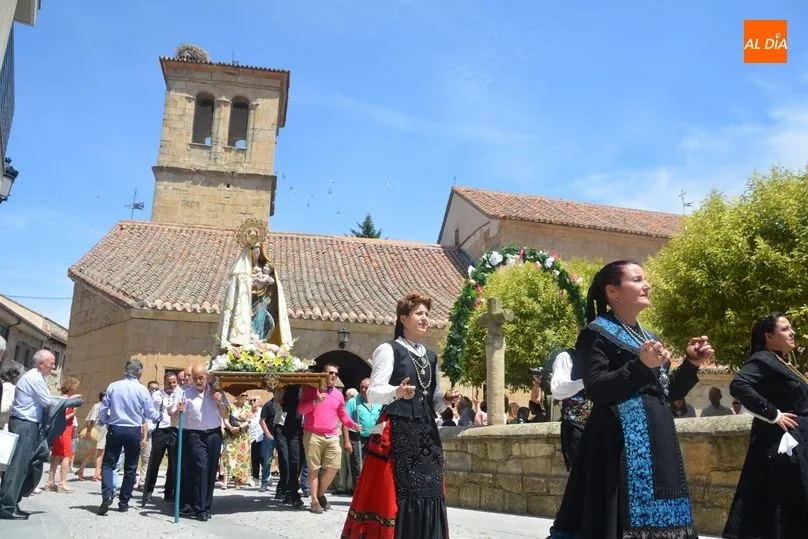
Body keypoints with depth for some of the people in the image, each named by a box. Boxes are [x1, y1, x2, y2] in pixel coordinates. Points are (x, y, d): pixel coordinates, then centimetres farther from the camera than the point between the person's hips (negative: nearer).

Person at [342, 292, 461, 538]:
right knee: (392, 496, -7)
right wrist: (397, 392, -29)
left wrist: (446, 400, 0)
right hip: (396, 434, -6)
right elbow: (373, 392, -11)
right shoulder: (388, 350, -2)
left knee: (426, 495, 5)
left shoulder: (431, 357, 17)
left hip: (427, 436, 6)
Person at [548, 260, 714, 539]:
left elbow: (668, 393, 20)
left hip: (658, 441, 8)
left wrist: (691, 364, 6)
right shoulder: (596, 333, -4)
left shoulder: (648, 336, 18)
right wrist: (640, 365, -25)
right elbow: (595, 389, -16)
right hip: (621, 444, -7)